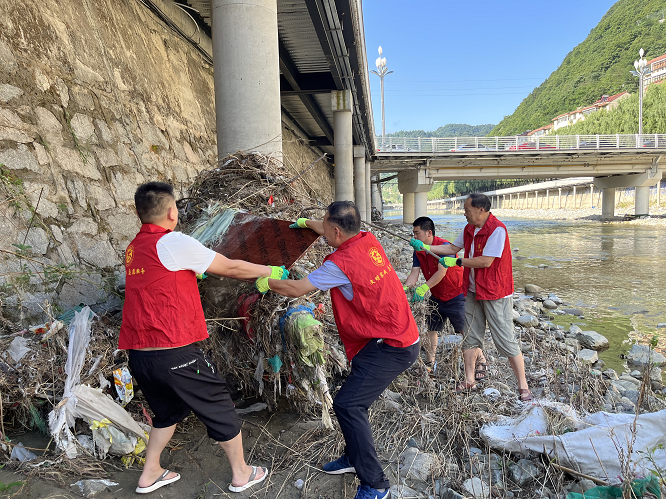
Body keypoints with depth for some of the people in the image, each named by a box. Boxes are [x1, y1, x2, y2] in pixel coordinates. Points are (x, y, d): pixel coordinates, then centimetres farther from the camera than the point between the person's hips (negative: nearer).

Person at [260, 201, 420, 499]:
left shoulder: (341, 263, -23)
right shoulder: (368, 241, 1)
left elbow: (296, 289, -13)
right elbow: (337, 235, 24)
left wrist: (265, 283, 5)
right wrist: (305, 223, 36)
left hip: (393, 347, -10)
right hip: (401, 335, 10)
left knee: (347, 404, -11)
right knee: (355, 400, 17)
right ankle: (354, 458, 34)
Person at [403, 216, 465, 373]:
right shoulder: (418, 252, -1)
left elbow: (441, 272, -32)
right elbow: (414, 273, -9)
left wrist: (424, 288, -41)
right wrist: (404, 288, -26)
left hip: (456, 296, -7)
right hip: (436, 297, 7)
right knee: (430, 329, 8)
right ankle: (430, 364, 19)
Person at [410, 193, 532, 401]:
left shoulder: (497, 230, -19)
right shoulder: (469, 229, 8)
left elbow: (486, 261, -24)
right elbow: (453, 247, 18)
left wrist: (456, 262, -15)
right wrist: (425, 247, 13)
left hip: (495, 294, -8)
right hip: (472, 291, 8)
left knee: (506, 340, -3)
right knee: (470, 336, 12)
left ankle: (523, 386, 9)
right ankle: (469, 381, 24)